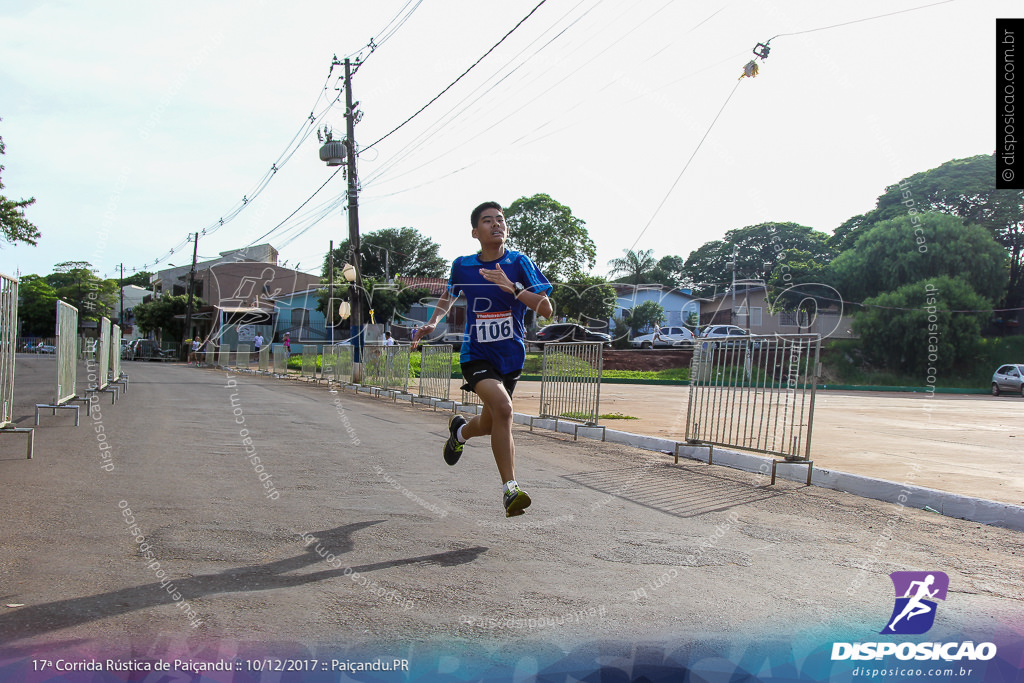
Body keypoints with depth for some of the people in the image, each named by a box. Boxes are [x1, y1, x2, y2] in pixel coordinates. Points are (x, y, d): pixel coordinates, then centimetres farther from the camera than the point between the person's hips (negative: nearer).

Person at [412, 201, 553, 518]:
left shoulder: (519, 262, -5)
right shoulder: (462, 265, 0)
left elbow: (546, 309, -12)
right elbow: (448, 296, 23)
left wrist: (511, 287, -24)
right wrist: (432, 323, 7)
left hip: (511, 357, 2)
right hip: (477, 355, -2)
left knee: (491, 425, 12)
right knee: (502, 407, -28)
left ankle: (459, 430, 49)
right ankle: (510, 489, -22)